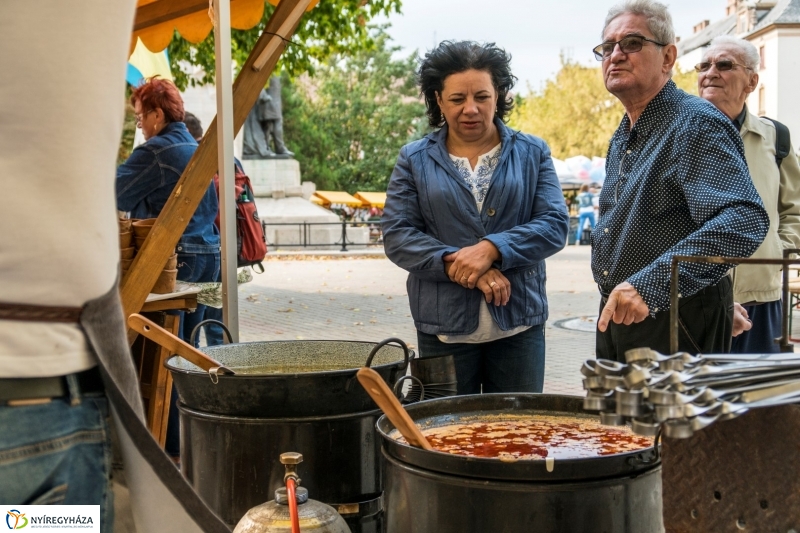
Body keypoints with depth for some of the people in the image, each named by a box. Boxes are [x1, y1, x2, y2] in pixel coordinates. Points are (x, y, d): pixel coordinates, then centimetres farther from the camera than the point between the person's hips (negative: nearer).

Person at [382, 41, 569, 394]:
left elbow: (555, 224, -3)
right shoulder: (414, 160, 6)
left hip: (518, 325, 1)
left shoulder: (532, 153, 7)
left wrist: (491, 249, -18)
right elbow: (396, 236, -3)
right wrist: (459, 264, -17)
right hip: (444, 329, 0)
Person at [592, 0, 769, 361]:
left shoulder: (696, 124, -17)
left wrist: (650, 283, -39)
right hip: (616, 315, 9)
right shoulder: (622, 138, 12)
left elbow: (744, 220, -33)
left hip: (676, 322, -9)